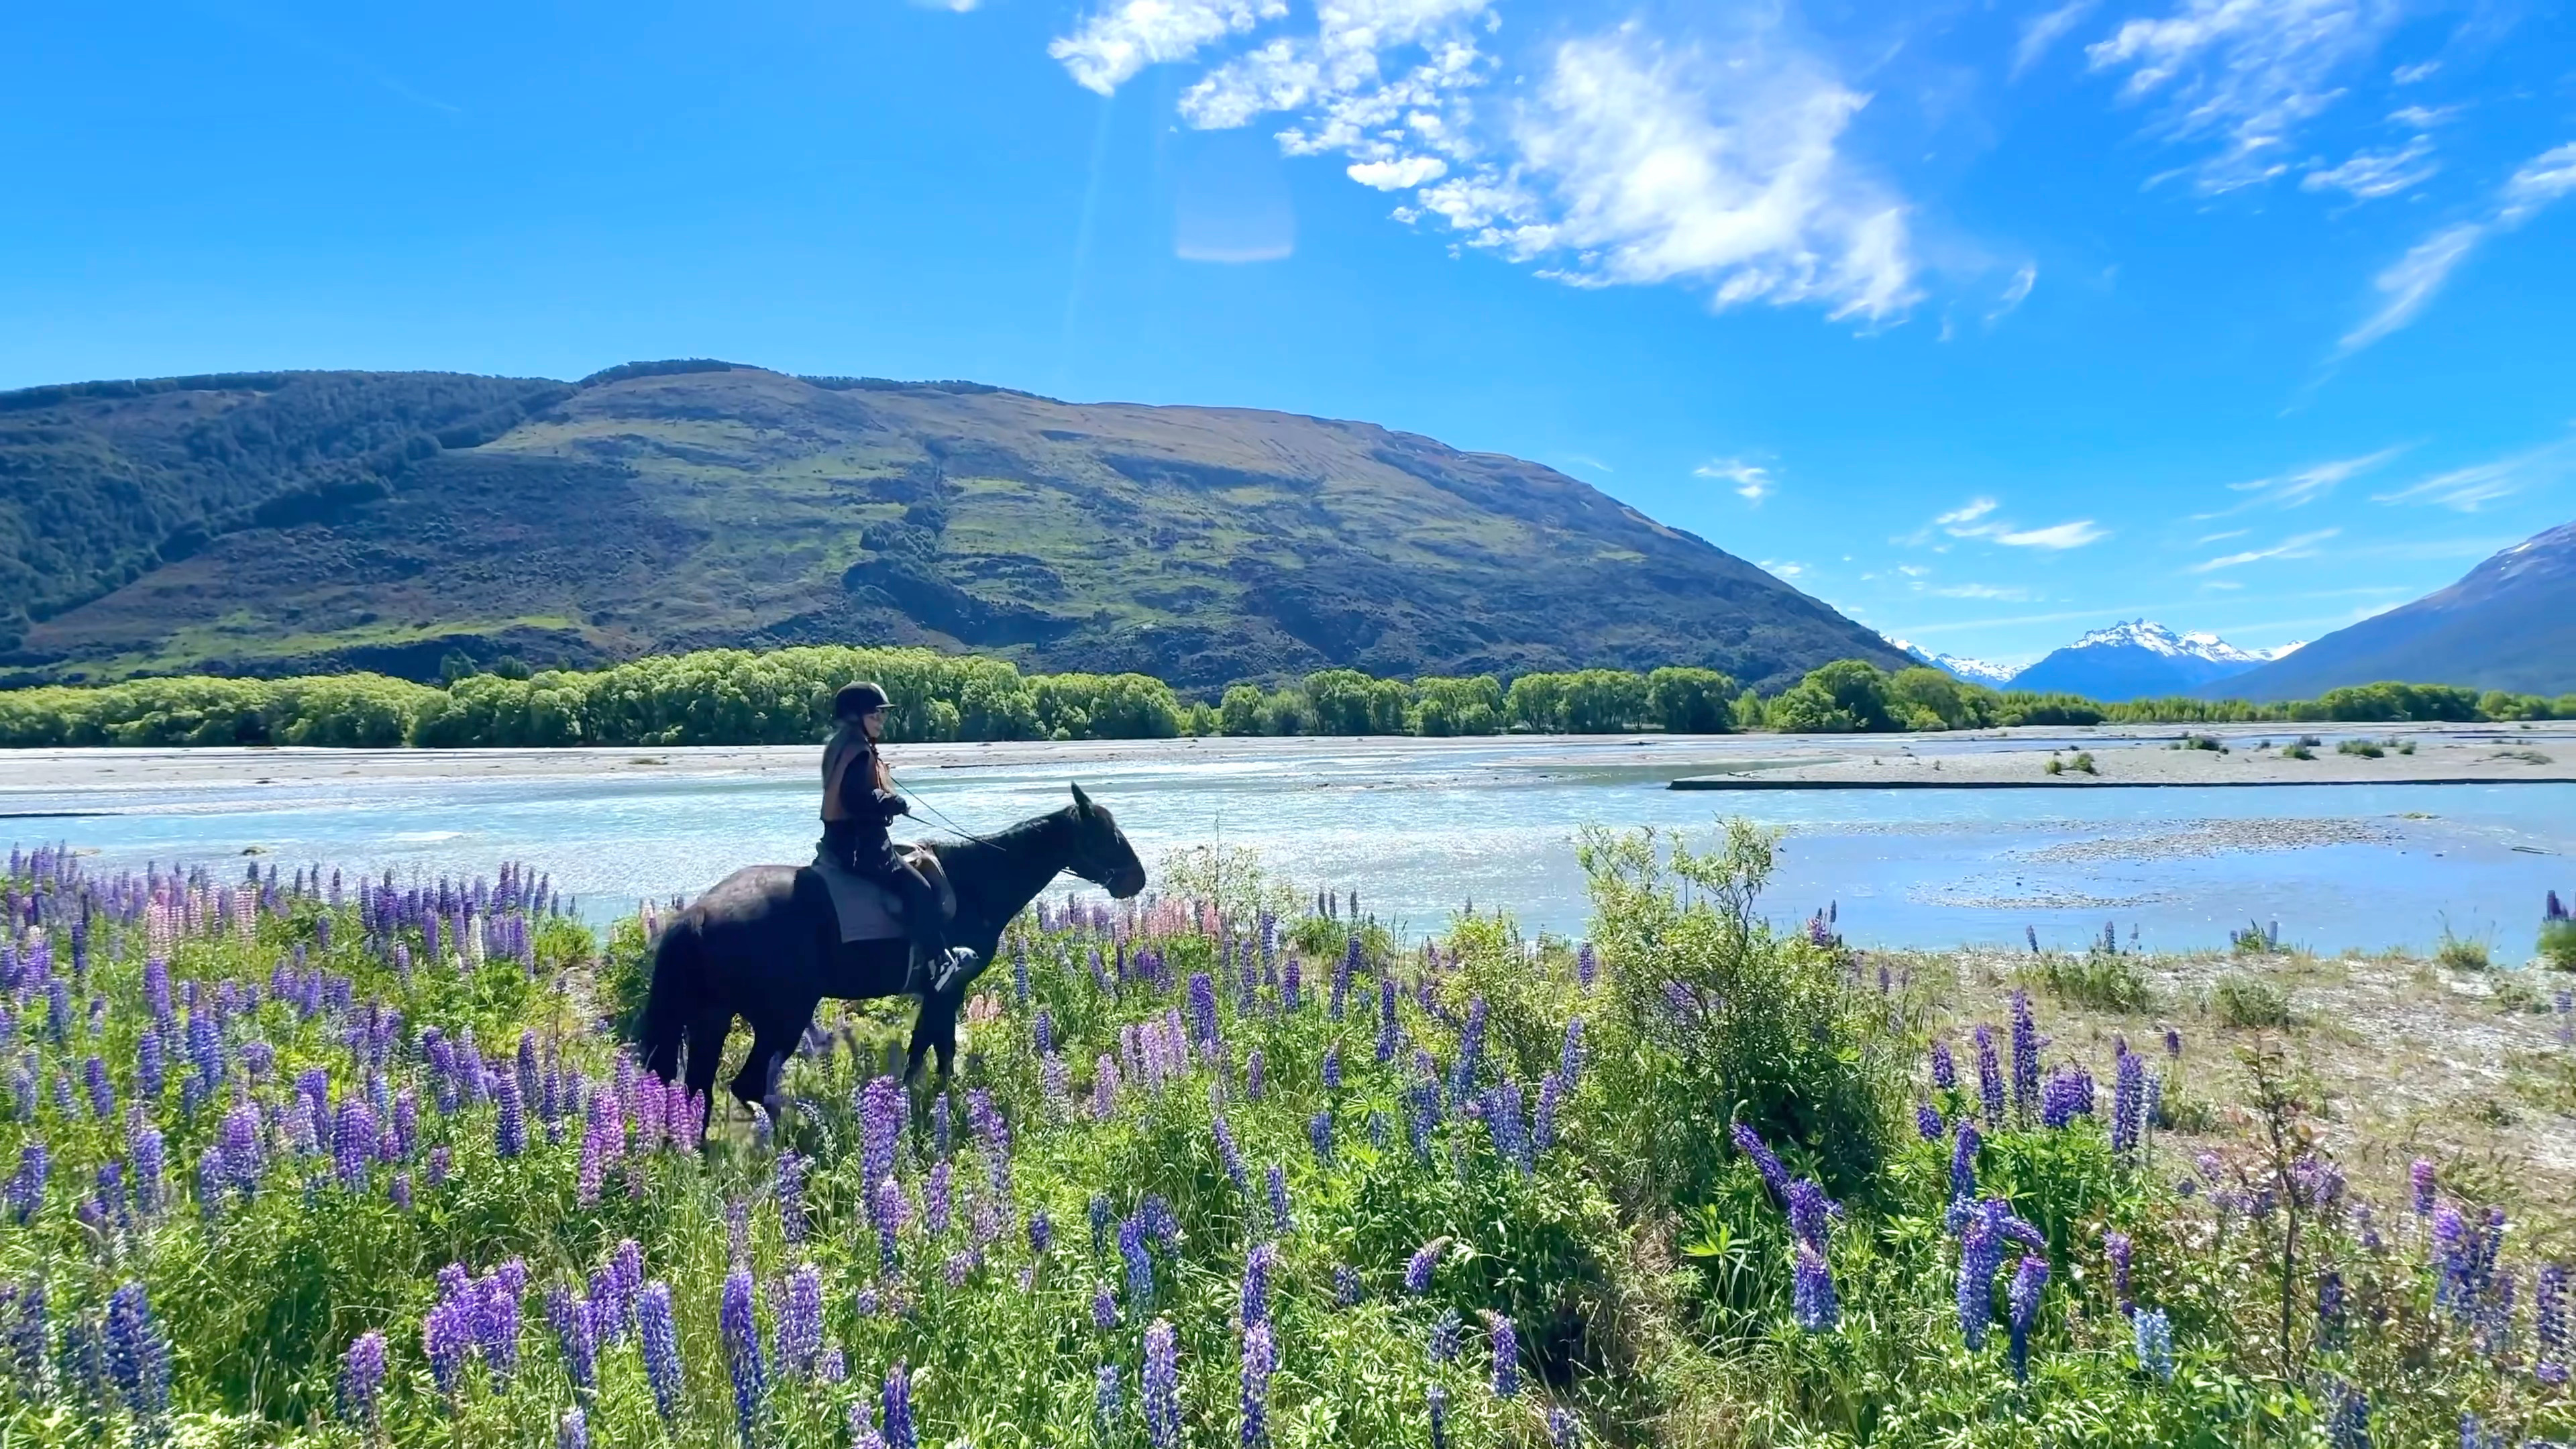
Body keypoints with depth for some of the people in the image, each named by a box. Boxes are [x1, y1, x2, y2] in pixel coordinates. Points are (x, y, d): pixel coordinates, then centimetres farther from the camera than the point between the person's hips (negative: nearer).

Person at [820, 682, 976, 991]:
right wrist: (897, 804, -14)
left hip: (848, 841, 11)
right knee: (917, 888, -10)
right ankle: (939, 962, -8)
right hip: (859, 844, -11)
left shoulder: (845, 746, 15)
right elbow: (859, 799, -27)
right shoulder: (858, 750, -17)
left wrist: (889, 802, 7)